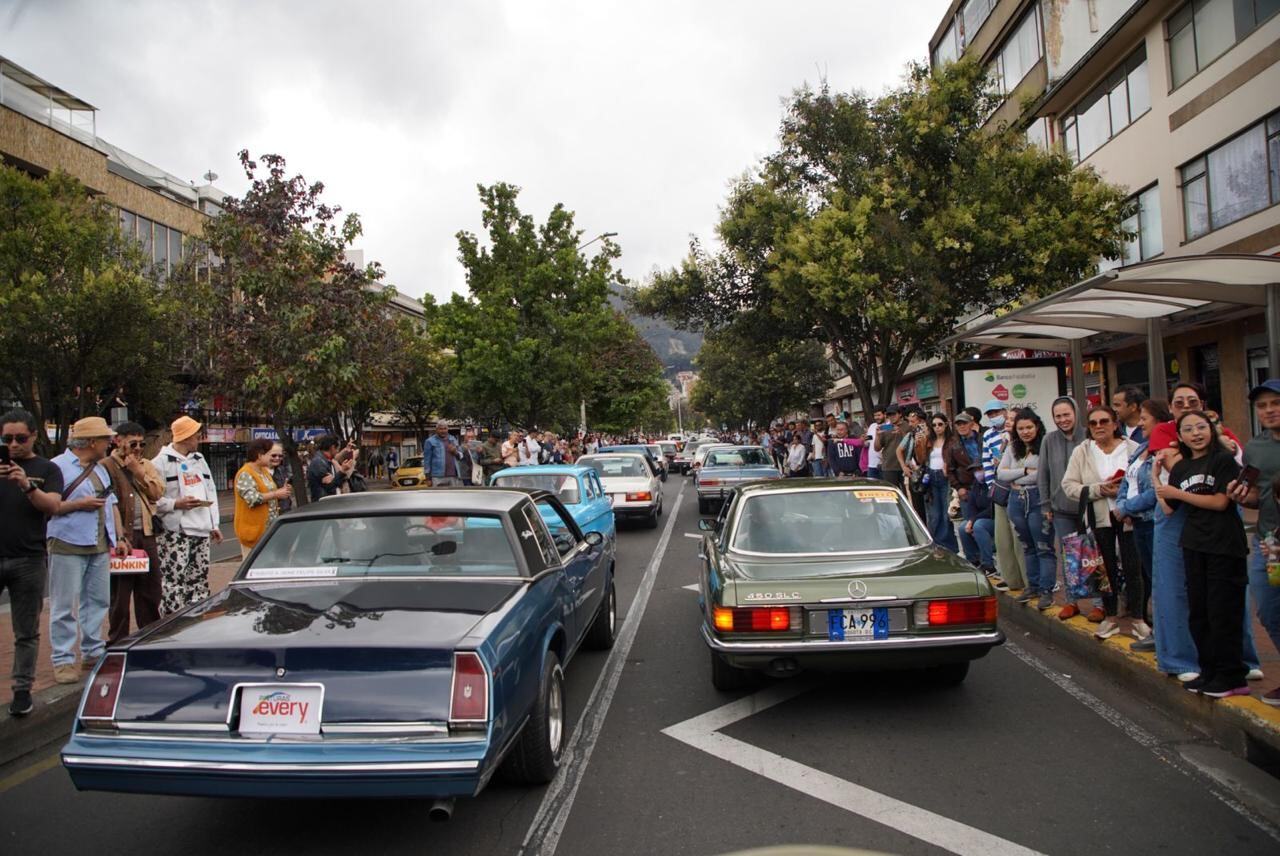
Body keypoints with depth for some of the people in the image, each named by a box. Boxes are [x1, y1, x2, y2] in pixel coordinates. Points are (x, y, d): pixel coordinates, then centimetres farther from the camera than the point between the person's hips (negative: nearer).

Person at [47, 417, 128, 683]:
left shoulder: (101, 469, 17)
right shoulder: (57, 467, -9)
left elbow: (111, 503, 22)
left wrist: (119, 537, 17)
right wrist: (79, 504, -16)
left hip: (100, 547, 8)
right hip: (67, 546, -8)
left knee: (97, 601, 12)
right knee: (65, 606, -2)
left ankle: (93, 652, 22)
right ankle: (63, 660, 4)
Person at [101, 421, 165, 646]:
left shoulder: (146, 465, 16)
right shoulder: (105, 467, -3)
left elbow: (157, 493, 4)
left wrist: (139, 472, -6)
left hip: (146, 534, 6)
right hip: (121, 536, -5)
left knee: (151, 589, 11)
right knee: (120, 592, 2)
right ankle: (117, 642, 12)